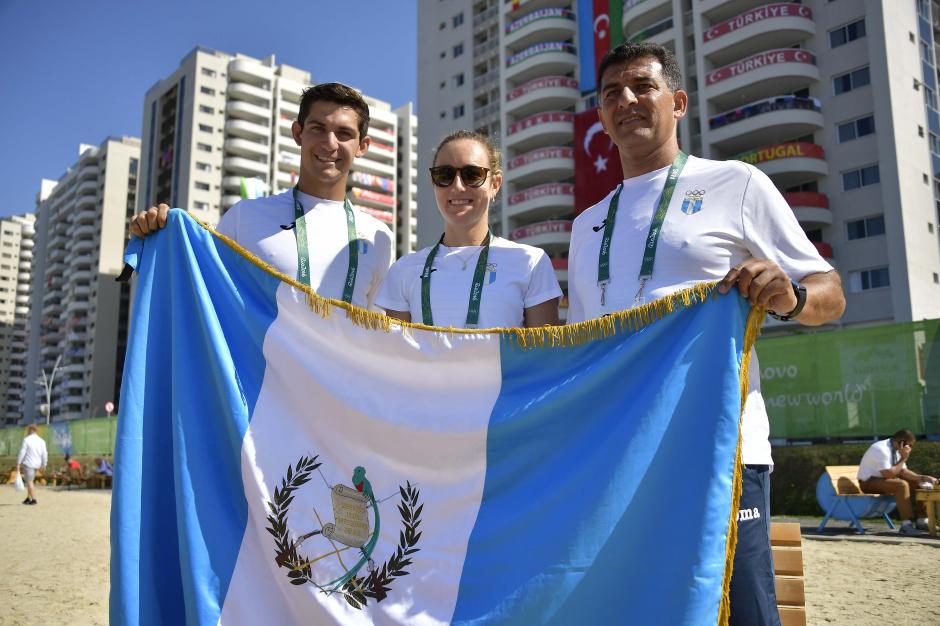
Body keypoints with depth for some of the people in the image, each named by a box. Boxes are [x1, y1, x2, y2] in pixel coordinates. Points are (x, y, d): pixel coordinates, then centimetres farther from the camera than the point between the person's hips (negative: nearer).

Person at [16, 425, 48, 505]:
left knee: (29, 481, 0)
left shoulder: (26, 440, -10)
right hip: (37, 464, 6)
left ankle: (33, 499, -1)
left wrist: (18, 463, -6)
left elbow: (22, 452, -12)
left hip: (28, 464, -6)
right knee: (30, 481, 20)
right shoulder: (41, 441, 5)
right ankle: (28, 498, 21)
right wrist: (44, 464, 11)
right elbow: (44, 454, 4)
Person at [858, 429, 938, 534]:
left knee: (919, 483, 2)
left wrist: (922, 477, -10)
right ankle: (906, 525, -30)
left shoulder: (896, 450, 3)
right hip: (869, 482, -10)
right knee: (902, 485, -32)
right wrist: (903, 459, -22)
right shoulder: (881, 449, -25)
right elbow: (888, 474, -30)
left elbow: (903, 471, 5)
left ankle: (922, 521, 4)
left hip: (884, 478, 10)